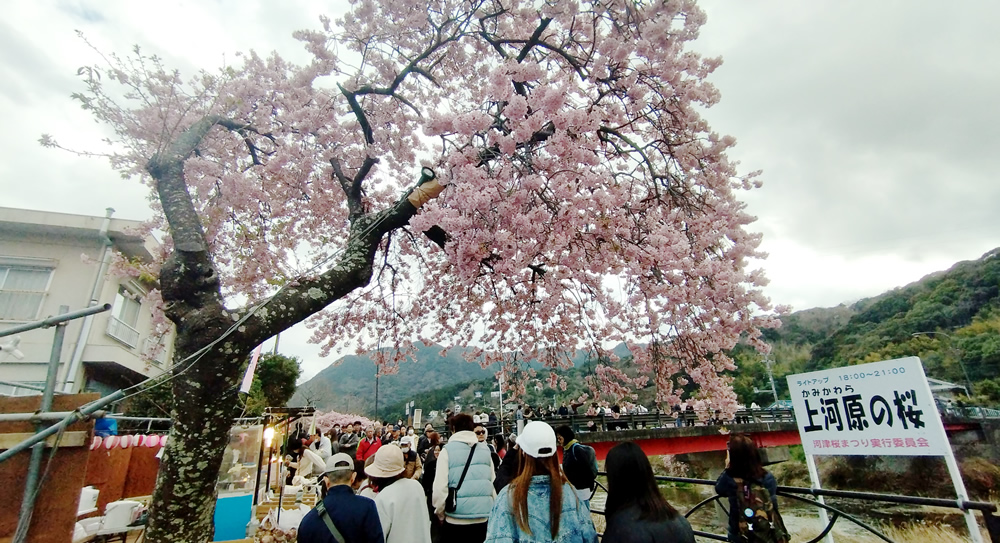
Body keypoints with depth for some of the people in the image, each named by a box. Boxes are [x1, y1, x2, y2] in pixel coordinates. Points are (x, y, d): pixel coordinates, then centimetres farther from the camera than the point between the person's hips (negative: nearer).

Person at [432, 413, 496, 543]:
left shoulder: (447, 450, -7)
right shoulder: (485, 450, 4)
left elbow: (440, 488, -12)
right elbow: (494, 485, 4)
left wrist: (440, 514, 4)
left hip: (456, 520, -3)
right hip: (483, 520, 3)